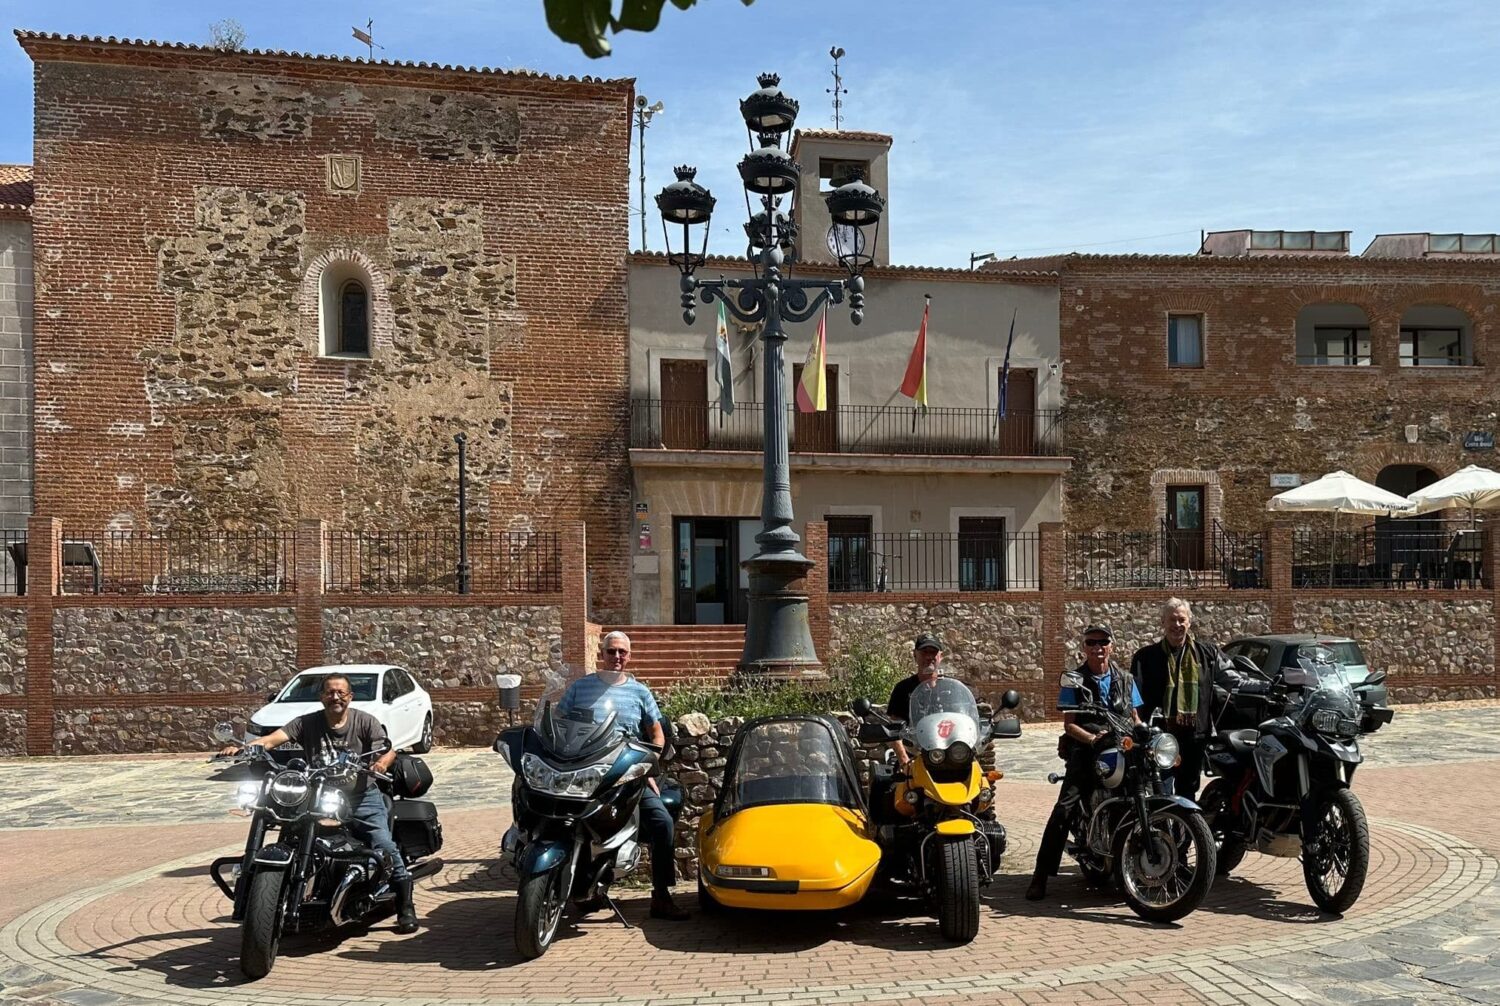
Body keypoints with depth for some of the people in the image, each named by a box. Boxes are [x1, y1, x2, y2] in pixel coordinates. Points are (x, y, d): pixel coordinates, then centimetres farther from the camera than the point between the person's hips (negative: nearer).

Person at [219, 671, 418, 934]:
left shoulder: (365, 722, 0)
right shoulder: (307, 723, 2)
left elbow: (388, 750, -8)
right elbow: (274, 737, -12)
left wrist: (382, 761, -33)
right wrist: (241, 747, -30)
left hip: (362, 797, -2)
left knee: (384, 846, -15)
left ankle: (406, 908, -2)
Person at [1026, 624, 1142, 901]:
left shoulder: (1125, 679, 16)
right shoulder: (1073, 680, 4)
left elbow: (1134, 718, 18)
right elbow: (1069, 724, -2)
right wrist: (1093, 738, -20)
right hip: (1085, 750, -3)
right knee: (1064, 808, -18)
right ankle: (1041, 874, -18)